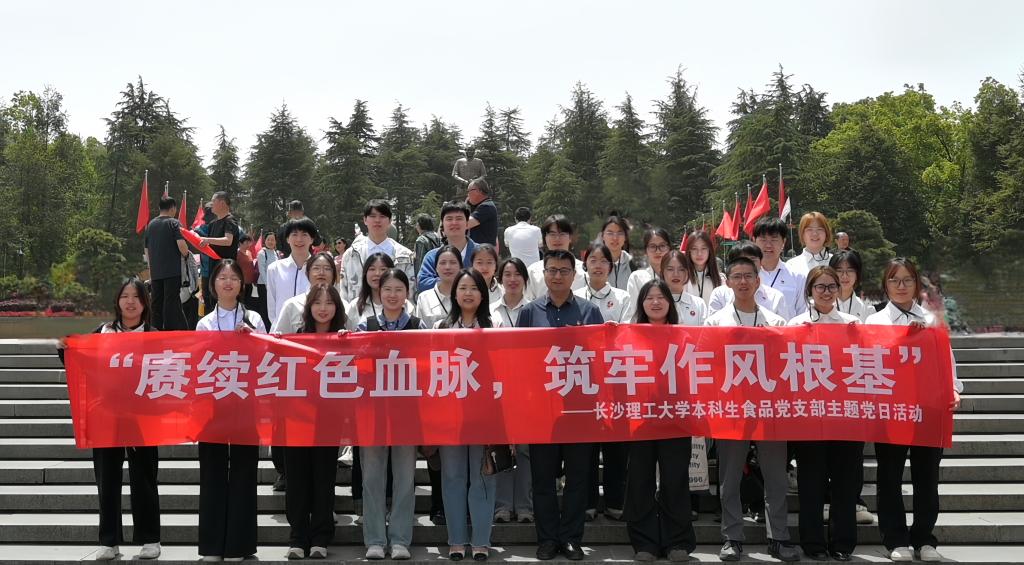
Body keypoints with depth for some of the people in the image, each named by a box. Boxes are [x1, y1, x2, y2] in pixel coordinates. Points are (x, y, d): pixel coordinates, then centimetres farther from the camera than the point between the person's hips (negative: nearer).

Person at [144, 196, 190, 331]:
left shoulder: (151, 225, 14)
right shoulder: (174, 223, -5)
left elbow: (147, 251, 17)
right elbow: (182, 245, -18)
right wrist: (185, 254, 3)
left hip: (155, 272, 6)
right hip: (172, 271, -5)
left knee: (157, 304, 9)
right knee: (172, 303, -6)